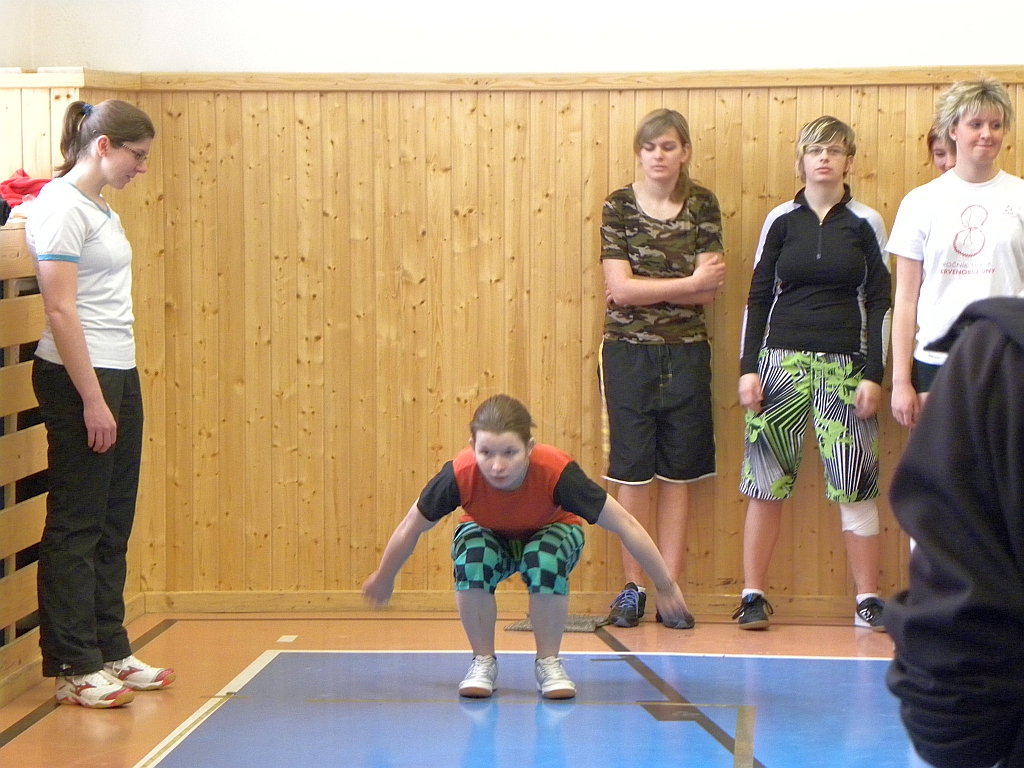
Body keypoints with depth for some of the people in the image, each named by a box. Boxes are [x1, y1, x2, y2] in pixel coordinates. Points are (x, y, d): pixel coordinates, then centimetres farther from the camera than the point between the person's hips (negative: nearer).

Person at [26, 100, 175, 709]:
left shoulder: (101, 209, 15)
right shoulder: (62, 207, -13)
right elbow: (61, 310, -18)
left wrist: (117, 392, 13)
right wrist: (92, 400, -19)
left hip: (119, 374, 9)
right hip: (78, 379, -9)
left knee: (113, 524, 13)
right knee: (76, 527, -3)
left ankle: (110, 652, 21)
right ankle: (74, 669, 3)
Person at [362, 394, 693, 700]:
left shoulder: (556, 471, -38)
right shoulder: (460, 474, -35)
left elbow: (625, 525, -28)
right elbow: (412, 526, -15)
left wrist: (666, 587, -23)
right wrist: (383, 579, -1)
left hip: (549, 533, -1)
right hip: (488, 536, 1)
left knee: (546, 560, -35)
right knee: (472, 558, -33)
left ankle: (548, 663, -12)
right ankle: (483, 662, -11)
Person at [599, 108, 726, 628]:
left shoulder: (703, 206, 2)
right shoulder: (619, 206, -2)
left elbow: (709, 292, -7)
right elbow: (619, 289, -12)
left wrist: (643, 288, -14)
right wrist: (688, 282, -12)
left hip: (686, 354, 1)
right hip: (629, 352, -1)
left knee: (678, 473, 4)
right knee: (633, 473, 1)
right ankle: (633, 588, 10)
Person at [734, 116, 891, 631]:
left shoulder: (866, 223, 4)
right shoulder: (782, 220, 7)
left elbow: (879, 302, 3)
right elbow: (758, 297, 8)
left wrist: (873, 375, -5)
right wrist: (748, 368, -1)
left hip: (845, 365, -1)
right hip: (781, 360, 1)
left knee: (855, 485, -3)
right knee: (766, 483, 0)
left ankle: (868, 599, 5)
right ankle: (753, 596, 6)